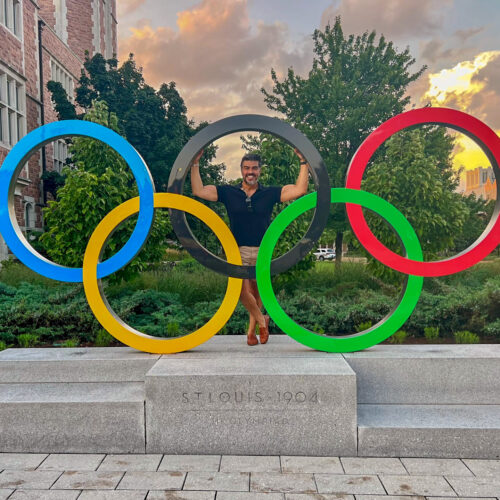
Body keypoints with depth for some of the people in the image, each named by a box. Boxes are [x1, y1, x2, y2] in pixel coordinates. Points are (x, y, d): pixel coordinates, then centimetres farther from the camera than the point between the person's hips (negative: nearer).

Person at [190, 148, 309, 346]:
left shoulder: (270, 193, 5)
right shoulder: (228, 193, 6)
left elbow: (300, 189, -2)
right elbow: (198, 190, 3)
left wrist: (304, 162, -4)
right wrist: (195, 164, 0)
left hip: (262, 252, 1)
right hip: (238, 251, 0)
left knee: (256, 293, 10)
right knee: (241, 290, -17)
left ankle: (251, 331, 29)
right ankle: (262, 320, 8)